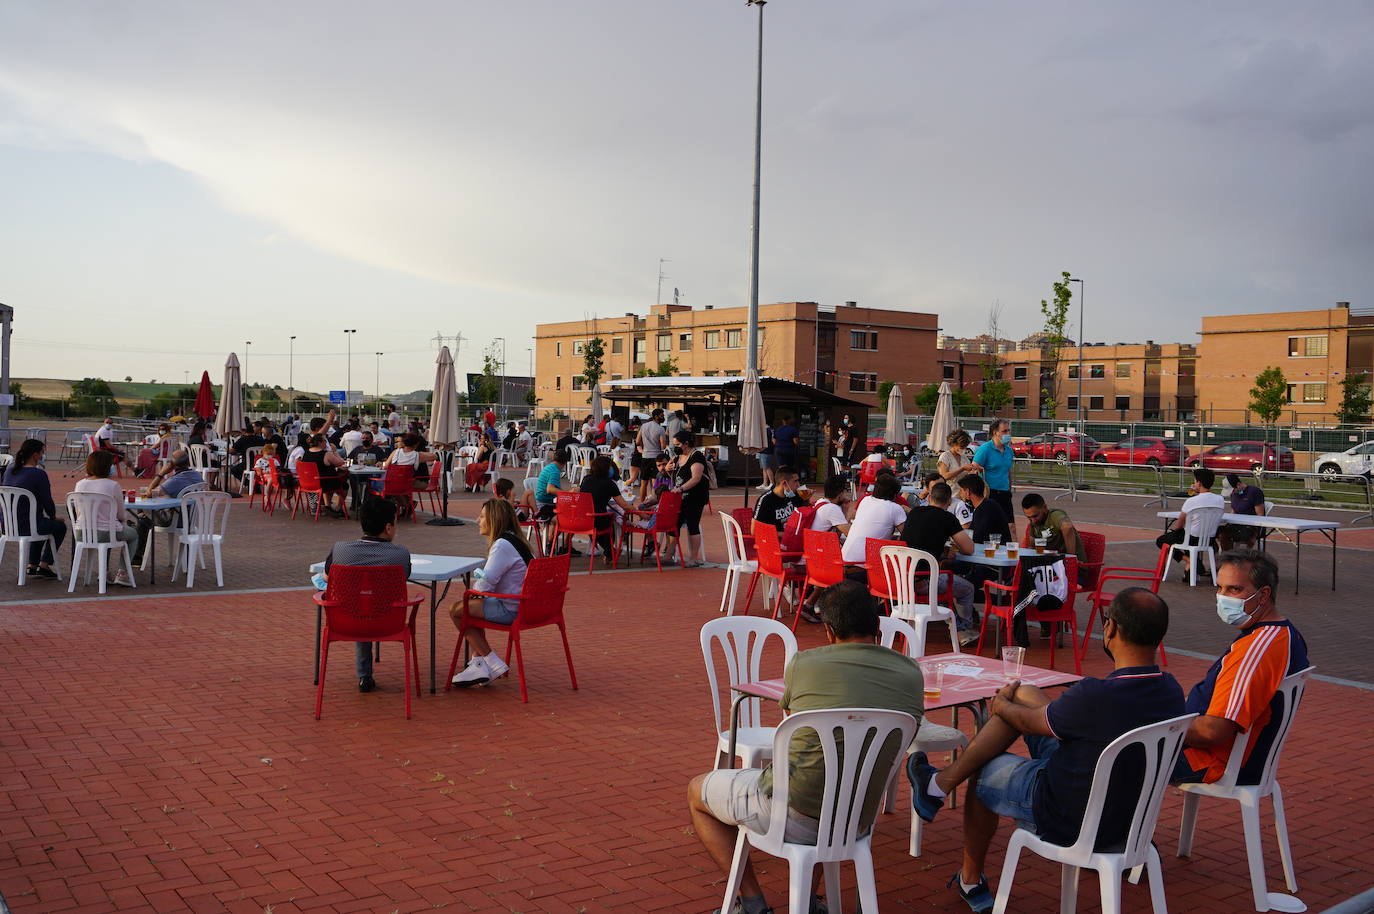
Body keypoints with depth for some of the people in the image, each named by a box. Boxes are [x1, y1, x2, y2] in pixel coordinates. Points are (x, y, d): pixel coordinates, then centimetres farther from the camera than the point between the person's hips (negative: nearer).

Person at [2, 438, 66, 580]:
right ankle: (44, 566, 18)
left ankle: (32, 565, 33)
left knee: (43, 524, 36)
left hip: (8, 524, 8)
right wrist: (53, 517, 6)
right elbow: (47, 501, -10)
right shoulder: (39, 474, -19)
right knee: (60, 526, 20)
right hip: (27, 526, -8)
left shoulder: (10, 469, 3)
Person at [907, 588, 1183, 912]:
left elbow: (1029, 721, -12)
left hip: (1068, 822, -7)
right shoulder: (1171, 691, -10)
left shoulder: (1096, 696, -33)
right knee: (1024, 693, 11)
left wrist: (1001, 705, 11)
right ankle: (944, 782, 24)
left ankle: (971, 879, 41)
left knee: (982, 771, 21)